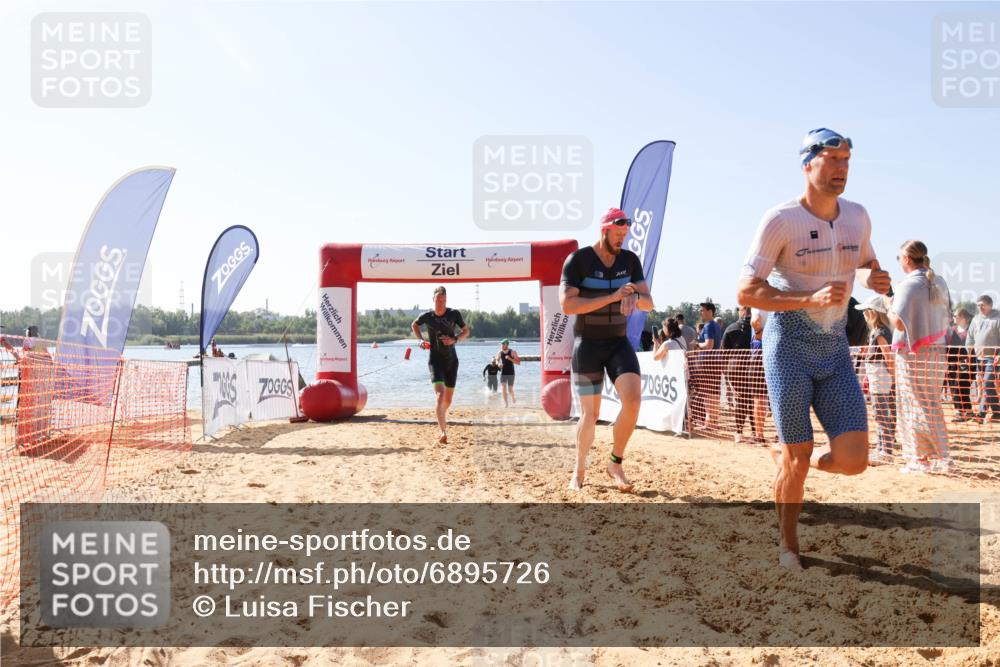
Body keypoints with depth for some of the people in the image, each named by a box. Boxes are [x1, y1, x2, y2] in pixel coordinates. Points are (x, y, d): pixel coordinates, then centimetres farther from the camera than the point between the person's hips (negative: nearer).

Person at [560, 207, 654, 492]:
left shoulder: (630, 260, 2)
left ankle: (616, 464, 3)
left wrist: (634, 297, -24)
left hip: (619, 342, 4)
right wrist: (612, 297, -28)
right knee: (590, 413, -1)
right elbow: (567, 304, -22)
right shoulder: (578, 260, -11)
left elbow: (649, 304, 1)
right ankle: (579, 472, 20)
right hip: (587, 344, -3)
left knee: (632, 400, -16)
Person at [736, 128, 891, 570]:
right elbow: (745, 292, -15)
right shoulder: (781, 220, -12)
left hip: (835, 350, 5)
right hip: (789, 347, -5)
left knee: (853, 459, -4)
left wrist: (875, 278, -3)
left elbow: (867, 263, 22)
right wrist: (811, 299, -25)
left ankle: (788, 459, 28)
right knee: (797, 460, 0)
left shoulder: (857, 217, 4)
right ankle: (788, 546, 24)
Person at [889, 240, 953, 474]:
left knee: (915, 407, 0)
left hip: (913, 353, -7)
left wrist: (889, 306, -4)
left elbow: (898, 322, -22)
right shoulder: (939, 283, 10)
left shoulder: (909, 284, -14)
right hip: (937, 350, 7)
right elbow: (947, 318, 18)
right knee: (932, 406, 15)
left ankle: (921, 459, 4)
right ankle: (939, 457, 19)